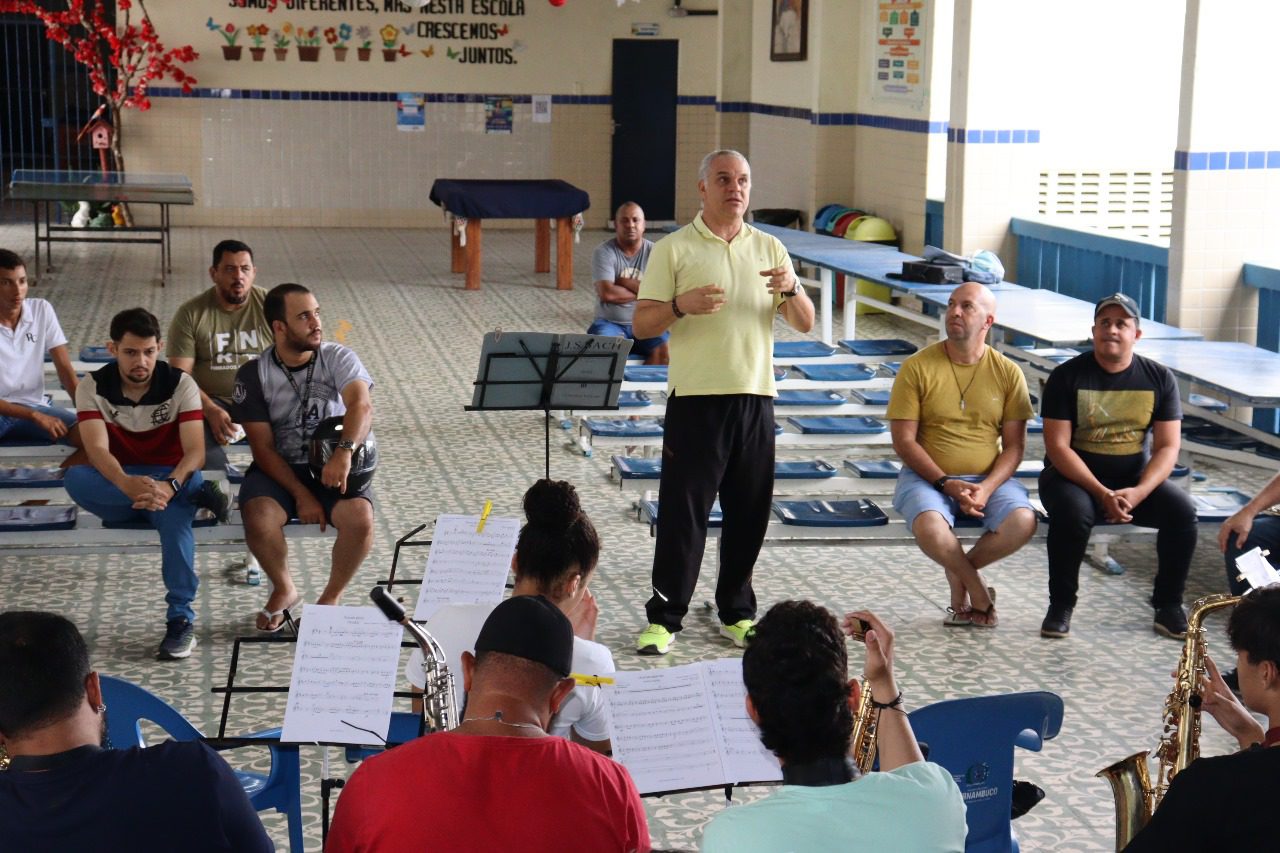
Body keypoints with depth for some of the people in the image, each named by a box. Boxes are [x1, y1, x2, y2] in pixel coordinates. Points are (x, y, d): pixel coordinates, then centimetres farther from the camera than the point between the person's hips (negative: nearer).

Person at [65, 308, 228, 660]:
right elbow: (97, 450, -22)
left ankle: (181, 620, -30)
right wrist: (128, 484, -44)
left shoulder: (180, 384, -9)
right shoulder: (93, 386, -8)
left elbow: (195, 451, -20)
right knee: (75, 478, -32)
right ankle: (195, 495, -29)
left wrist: (169, 486, -42)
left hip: (171, 480, -2)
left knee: (173, 515, -38)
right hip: (116, 486, 2)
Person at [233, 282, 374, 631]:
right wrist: (302, 496, -17)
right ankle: (284, 590, 1)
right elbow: (263, 447, -6)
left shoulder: (339, 359, -4)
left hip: (333, 468, 0)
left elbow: (361, 406, -23)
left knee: (360, 519, -30)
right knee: (259, 520, -31)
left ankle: (331, 597, -2)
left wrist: (345, 451, -43)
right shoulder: (253, 375, -3)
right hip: (278, 469, 0)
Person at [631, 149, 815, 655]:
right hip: (696, 399, -4)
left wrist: (791, 290, -11)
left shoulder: (769, 248, 12)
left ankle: (737, 612, 21)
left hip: (755, 397, 4)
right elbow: (642, 325, -3)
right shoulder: (673, 249, 1)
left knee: (749, 513, 8)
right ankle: (664, 617, 5)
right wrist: (681, 305, -21)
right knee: (683, 511, -3)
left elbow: (804, 324, 9)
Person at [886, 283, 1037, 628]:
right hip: (928, 477, -2)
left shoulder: (1007, 372, 2)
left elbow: (1014, 445, 1)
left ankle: (958, 574, 1)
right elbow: (904, 441, -7)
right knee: (930, 529, -34)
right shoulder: (917, 368, -4)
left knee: (1023, 521, -27)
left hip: (989, 479, 2)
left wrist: (987, 488, -17)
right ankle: (979, 593, -4)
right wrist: (947, 483, -17)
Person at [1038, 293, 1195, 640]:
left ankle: (1168, 606, -5)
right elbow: (1057, 447, -13)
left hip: (1135, 477, 3)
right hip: (1074, 475, -3)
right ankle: (1060, 606, -14)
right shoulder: (1067, 376, -8)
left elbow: (1167, 446, -4)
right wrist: (1102, 493, -24)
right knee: (1072, 513, -35)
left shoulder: (1159, 378, 0)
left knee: (1182, 510, -23)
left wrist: (1138, 492, -22)